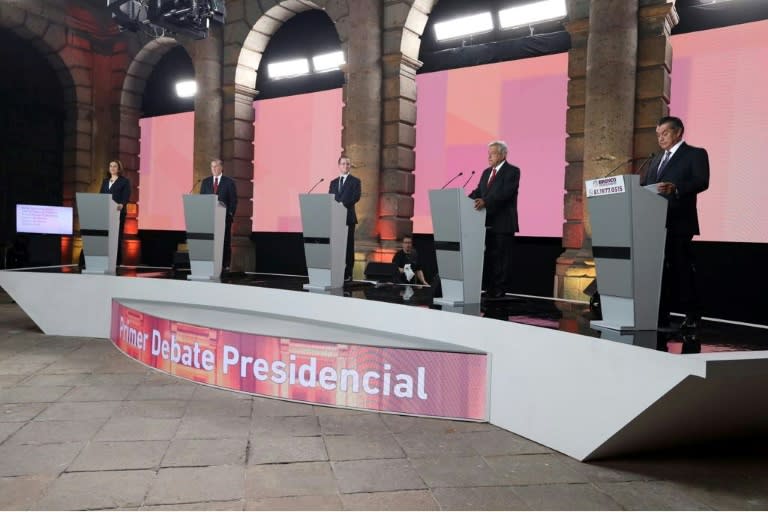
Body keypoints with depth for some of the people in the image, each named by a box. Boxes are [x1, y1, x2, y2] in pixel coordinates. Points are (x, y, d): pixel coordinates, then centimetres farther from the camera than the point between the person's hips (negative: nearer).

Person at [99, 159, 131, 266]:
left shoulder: (125, 181, 2)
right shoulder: (105, 181, 20)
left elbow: (126, 196, -10)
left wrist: (121, 205, -29)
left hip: (118, 212, -5)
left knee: (117, 236, -5)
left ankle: (117, 260, -1)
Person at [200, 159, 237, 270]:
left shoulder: (229, 182, 3)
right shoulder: (205, 182, 12)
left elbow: (233, 200, 0)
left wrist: (230, 214, -8)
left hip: (225, 216, -2)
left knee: (225, 240, 1)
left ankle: (225, 264, 5)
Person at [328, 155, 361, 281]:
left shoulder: (355, 181, 4)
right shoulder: (333, 182, 19)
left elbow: (356, 197, -10)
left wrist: (343, 204, -21)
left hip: (348, 217, -4)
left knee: (348, 246, -4)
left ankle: (348, 274, -1)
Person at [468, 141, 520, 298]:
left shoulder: (512, 171, -5)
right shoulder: (486, 172, 18)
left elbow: (505, 193, -20)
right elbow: (478, 191, 11)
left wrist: (485, 202, -32)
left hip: (503, 223, -7)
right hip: (488, 222, 7)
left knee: (502, 257, -2)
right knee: (488, 256, 10)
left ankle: (501, 289, 3)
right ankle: (490, 288, 17)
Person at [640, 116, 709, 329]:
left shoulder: (695, 154, 3)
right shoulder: (657, 159, 23)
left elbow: (702, 182, -13)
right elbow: (644, 185, 17)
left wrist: (675, 188, -30)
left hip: (679, 223, -6)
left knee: (682, 268, -1)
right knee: (660, 269, 6)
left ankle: (692, 316, 10)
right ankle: (661, 315, 10)